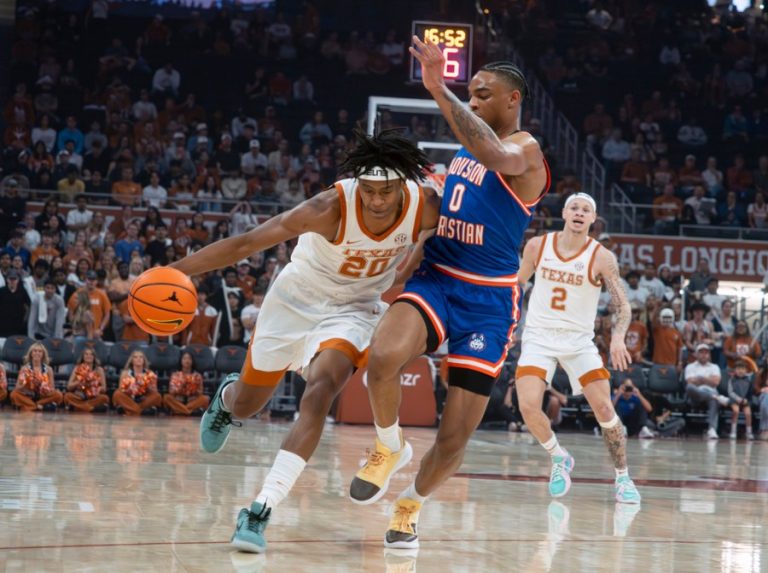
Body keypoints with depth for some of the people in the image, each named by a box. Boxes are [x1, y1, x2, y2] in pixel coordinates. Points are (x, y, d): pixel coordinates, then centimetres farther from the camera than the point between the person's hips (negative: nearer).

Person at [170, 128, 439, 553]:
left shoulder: (426, 208, -24)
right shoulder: (332, 208, -33)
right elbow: (247, 242, -33)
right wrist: (176, 270, -38)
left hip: (353, 310, 1)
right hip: (297, 298, -1)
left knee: (319, 394, -27)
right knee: (245, 404, 15)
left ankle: (261, 511, -25)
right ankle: (225, 397, 57)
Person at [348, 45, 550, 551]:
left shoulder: (525, 150, -9)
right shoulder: (465, 149, 15)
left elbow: (494, 155, -36)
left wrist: (439, 90, -41)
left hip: (488, 299, -5)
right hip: (436, 280, 5)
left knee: (455, 437, -2)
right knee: (384, 356, -30)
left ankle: (411, 505, 28)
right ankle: (390, 448, -3)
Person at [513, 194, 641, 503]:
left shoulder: (601, 257, -9)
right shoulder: (538, 246, -3)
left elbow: (623, 305, -11)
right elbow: (517, 281, 14)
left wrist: (618, 337, -29)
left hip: (579, 340, -1)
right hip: (539, 337, 1)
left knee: (604, 408, -8)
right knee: (528, 406, -18)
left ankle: (623, 478, 9)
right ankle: (559, 458, 9)